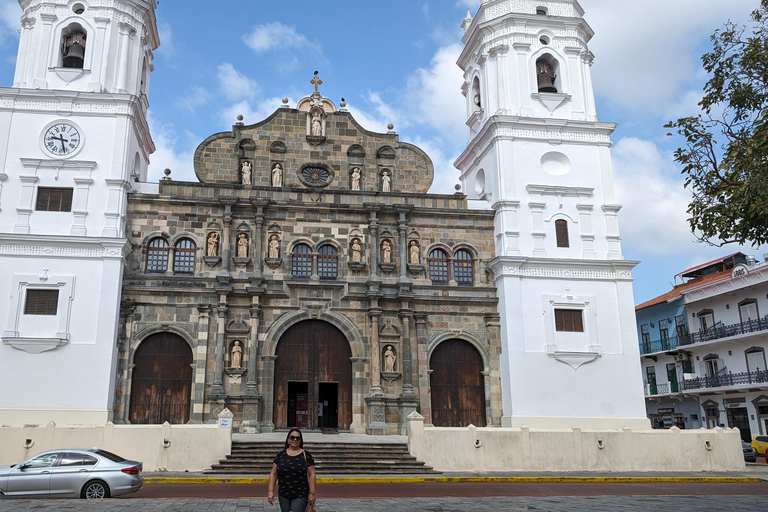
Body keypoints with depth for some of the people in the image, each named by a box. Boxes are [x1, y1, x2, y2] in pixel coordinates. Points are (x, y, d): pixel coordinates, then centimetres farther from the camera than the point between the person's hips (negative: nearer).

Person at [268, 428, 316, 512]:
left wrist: (312, 493, -7)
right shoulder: (281, 455, 6)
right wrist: (270, 491, -1)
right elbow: (273, 474, 7)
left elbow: (311, 474, -2)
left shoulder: (306, 455, -1)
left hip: (300, 496, -3)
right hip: (283, 495, 3)